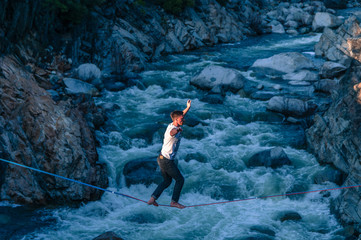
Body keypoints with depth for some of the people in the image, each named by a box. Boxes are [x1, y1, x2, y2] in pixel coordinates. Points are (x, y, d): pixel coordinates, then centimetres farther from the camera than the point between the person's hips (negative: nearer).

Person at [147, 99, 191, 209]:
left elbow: (181, 114, 25)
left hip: (162, 158, 9)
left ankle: (153, 198, 17)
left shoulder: (172, 125, 3)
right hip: (167, 161, -9)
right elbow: (172, 133, -53)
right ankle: (174, 201, 13)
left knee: (167, 181, 21)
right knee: (180, 179, 5)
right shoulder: (172, 129, -24)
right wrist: (177, 130, -72)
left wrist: (188, 107, 31)